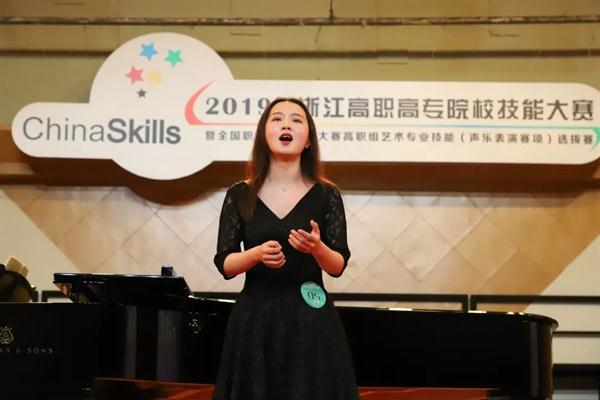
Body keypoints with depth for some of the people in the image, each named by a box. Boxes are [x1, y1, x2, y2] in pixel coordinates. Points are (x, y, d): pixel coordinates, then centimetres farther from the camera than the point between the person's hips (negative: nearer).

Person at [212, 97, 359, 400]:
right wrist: (257, 253, -18)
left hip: (310, 320, 0)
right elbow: (224, 264, 0)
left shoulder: (326, 195, -1)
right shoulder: (240, 195, 1)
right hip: (254, 319, 1)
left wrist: (316, 247, -22)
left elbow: (338, 266, -3)